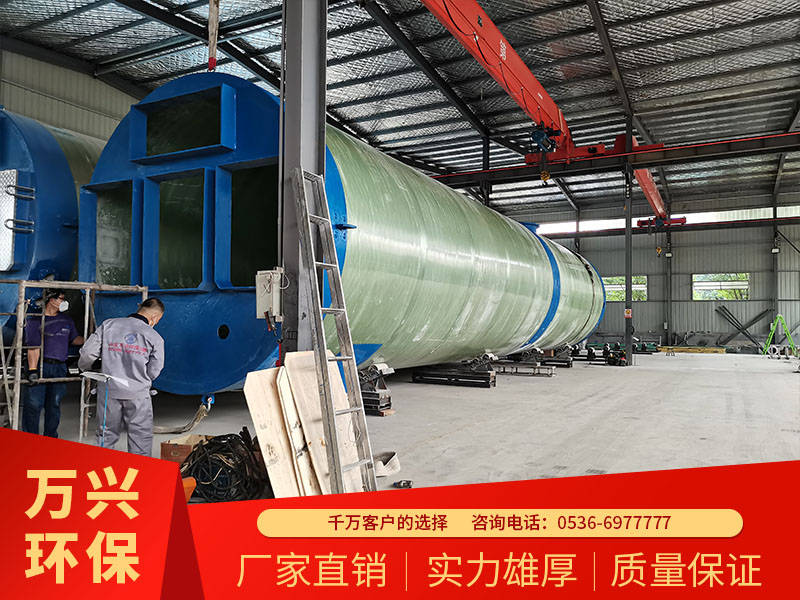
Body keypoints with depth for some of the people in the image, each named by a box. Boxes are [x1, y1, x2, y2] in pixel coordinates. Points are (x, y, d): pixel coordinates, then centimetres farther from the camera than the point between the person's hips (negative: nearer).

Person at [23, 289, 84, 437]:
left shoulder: (67, 320, 14)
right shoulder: (35, 321, -4)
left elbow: (75, 339, 22)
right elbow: (33, 347, -13)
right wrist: (32, 370, -20)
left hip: (60, 368, 5)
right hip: (40, 366, -5)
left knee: (54, 405, 11)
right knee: (33, 404, -5)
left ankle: (51, 437, 21)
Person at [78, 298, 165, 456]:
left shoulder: (108, 325, 1)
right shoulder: (155, 337, -6)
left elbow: (88, 352, 1)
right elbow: (153, 372, -2)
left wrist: (84, 368, 23)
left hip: (108, 390, 3)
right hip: (138, 395, -3)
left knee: (106, 436, 18)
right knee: (141, 439, 7)